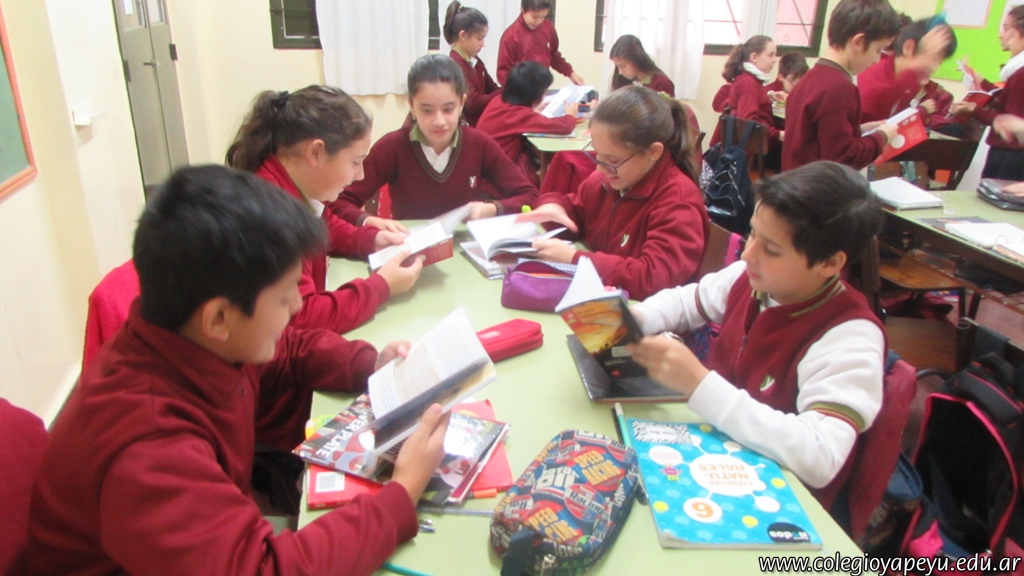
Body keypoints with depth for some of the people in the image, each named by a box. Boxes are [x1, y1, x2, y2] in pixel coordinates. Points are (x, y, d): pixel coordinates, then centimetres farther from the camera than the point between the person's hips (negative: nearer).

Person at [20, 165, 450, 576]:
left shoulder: (198, 342, -12)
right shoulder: (148, 448, -36)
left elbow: (290, 351, 7)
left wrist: (371, 364, -9)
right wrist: (404, 492, -33)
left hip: (223, 529, 7)